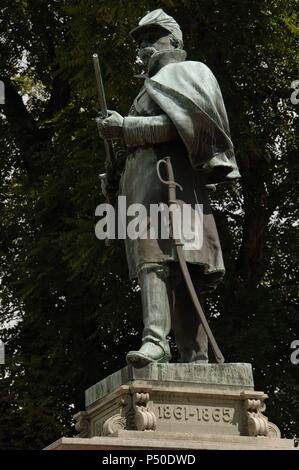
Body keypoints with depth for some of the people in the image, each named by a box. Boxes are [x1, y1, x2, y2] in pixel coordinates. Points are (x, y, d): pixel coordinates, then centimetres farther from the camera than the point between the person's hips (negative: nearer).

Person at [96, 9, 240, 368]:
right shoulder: (152, 86, 34)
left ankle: (156, 340, -41)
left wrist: (125, 127, -10)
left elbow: (179, 123, -10)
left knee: (155, 257, -26)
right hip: (143, 181, 9)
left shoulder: (183, 72, 7)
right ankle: (195, 358, -8)